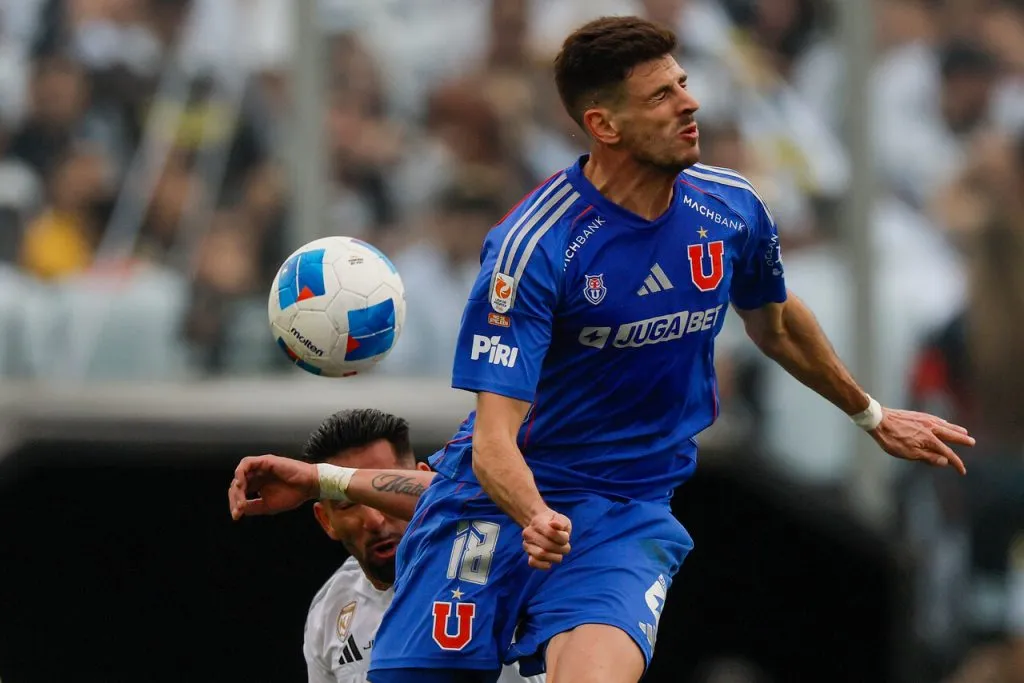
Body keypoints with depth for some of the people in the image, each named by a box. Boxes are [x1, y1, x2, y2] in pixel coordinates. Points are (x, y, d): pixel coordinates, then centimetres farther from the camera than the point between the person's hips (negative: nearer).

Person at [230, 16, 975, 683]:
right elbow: (495, 435, -21)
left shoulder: (733, 210, -1)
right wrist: (533, 515, -41)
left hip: (629, 513, 2)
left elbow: (776, 325, 22)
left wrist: (872, 416, 35)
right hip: (499, 496, -2)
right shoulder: (534, 247, -18)